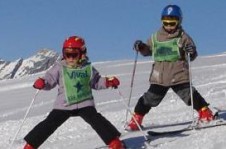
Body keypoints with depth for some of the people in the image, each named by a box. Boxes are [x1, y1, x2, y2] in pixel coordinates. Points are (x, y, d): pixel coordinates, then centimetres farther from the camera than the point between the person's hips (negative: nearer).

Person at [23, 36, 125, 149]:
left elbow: (96, 82, 17)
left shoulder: (88, 68, 3)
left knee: (96, 120, -17)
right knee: (49, 124, -4)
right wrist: (41, 82, -25)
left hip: (85, 103, 0)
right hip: (64, 105, 0)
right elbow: (49, 80, -3)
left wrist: (108, 82, 1)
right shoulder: (59, 68, -3)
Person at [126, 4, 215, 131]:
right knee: (150, 98, 5)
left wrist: (192, 52, -23)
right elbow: (148, 50, 22)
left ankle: (205, 113, 6)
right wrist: (141, 47, 1)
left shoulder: (183, 37, -1)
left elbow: (192, 56, 0)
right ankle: (136, 119, 16)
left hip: (179, 76, -2)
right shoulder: (156, 37, 8)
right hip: (159, 77, 3)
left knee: (189, 94, -8)